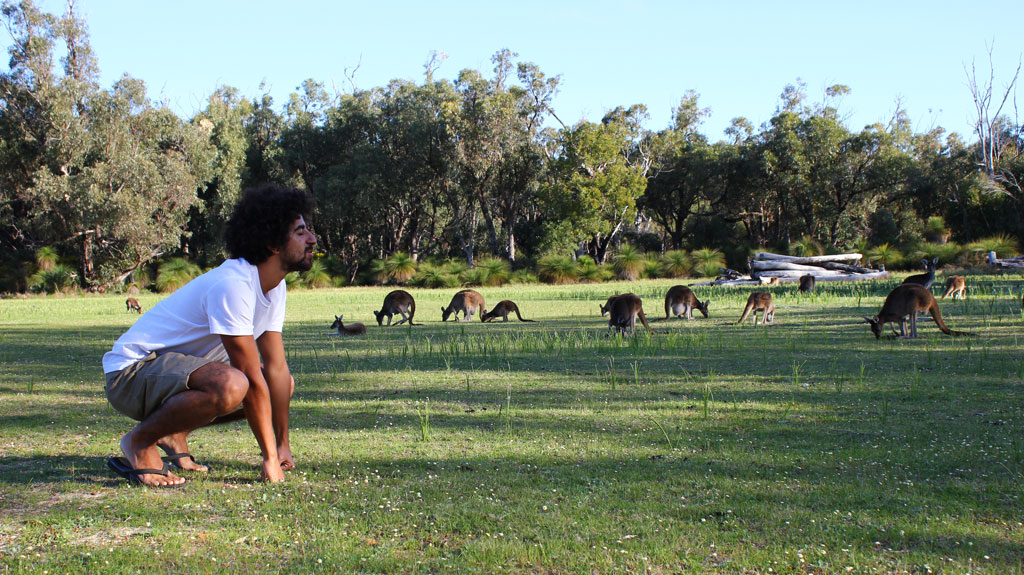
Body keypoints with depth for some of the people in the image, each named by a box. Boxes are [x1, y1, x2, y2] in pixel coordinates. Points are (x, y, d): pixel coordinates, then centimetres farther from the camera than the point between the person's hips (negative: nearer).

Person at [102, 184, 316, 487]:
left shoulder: (275, 286, 2)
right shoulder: (232, 286, -27)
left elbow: (276, 367, 4)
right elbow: (252, 376, -25)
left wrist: (283, 445, 3)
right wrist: (270, 457, -21)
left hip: (183, 364, 10)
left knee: (285, 383, 9)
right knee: (231, 385, -36)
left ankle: (174, 433, 11)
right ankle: (140, 441, -12)